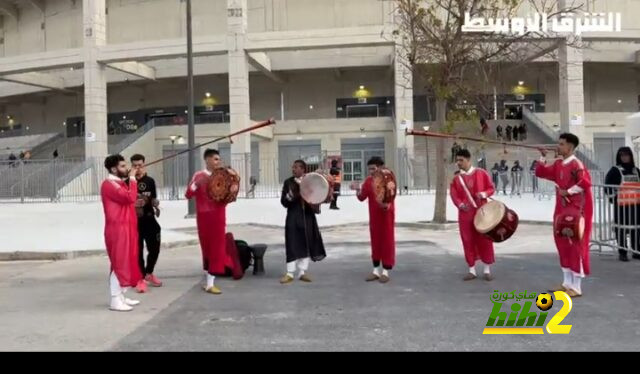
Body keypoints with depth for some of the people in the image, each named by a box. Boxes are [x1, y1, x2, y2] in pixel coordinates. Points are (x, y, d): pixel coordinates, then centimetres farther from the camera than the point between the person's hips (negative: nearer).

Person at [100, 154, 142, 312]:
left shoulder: (119, 183, 18)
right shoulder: (109, 184, -14)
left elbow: (129, 200, 14)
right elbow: (130, 197, -25)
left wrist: (130, 179, 7)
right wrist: (132, 178, -14)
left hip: (125, 228, 10)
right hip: (117, 230, -10)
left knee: (126, 262, 13)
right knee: (119, 264, -7)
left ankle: (121, 296, 20)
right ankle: (115, 301, -2)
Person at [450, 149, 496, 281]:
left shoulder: (481, 173, 3)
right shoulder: (456, 178, 7)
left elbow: (491, 188, 5)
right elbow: (454, 195, 2)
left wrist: (483, 194, -16)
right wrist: (460, 205, -17)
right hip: (465, 213, 2)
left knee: (484, 239, 2)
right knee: (468, 241, 4)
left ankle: (487, 270, 12)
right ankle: (472, 270, 13)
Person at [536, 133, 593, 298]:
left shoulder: (576, 164, -16)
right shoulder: (558, 164, 11)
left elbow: (585, 182, -28)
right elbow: (540, 173, 14)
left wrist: (568, 192, -20)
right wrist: (543, 156, 4)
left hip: (575, 211, -9)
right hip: (562, 210, 9)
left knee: (575, 246, -5)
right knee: (563, 244, 13)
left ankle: (576, 287, 1)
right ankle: (567, 283, 24)